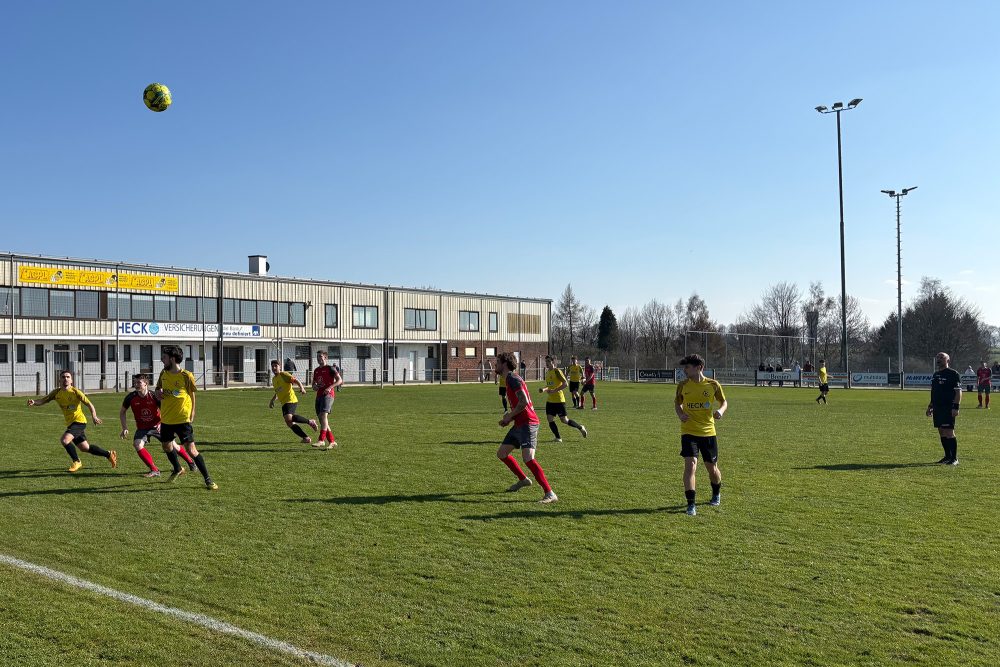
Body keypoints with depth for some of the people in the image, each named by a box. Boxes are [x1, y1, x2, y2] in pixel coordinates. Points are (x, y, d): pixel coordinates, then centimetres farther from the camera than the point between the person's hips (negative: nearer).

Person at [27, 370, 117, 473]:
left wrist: (94, 417, -27)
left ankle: (76, 462, -4)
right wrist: (34, 402, -24)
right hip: (70, 423, 7)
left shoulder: (75, 392, -12)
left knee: (64, 440, -25)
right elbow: (43, 401, -1)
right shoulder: (57, 392, 3)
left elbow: (89, 404, -12)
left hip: (79, 421, -7)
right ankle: (109, 454, 33)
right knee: (85, 448, 14)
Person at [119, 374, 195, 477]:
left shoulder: (154, 396, -20)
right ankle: (154, 470, -19)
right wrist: (125, 428, -7)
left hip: (157, 426, -2)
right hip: (142, 428, 2)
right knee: (137, 444, -25)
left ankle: (190, 461, 31)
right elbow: (122, 412, 3)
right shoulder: (131, 397, -14)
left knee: (173, 446, 5)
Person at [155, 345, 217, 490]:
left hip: (182, 419, -6)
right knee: (167, 446, 20)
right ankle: (177, 469, 47)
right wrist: (158, 393, -4)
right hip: (166, 419, 6)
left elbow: (193, 397, -2)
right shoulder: (163, 373, 3)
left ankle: (208, 479, -2)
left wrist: (191, 417, -4)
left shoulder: (186, 376, -12)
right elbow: (158, 389, 20)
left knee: (191, 449, -10)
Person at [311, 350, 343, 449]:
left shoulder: (330, 368, -1)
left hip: (328, 394, -8)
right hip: (319, 395, 8)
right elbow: (314, 383, 29)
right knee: (321, 419, 4)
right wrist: (314, 386, 5)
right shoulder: (316, 370, 19)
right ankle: (332, 441, 11)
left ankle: (321, 440, -29)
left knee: (323, 415, -23)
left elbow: (340, 380, -7)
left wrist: (330, 387, -19)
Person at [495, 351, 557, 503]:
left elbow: (524, 402, -25)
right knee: (501, 453, 17)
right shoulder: (509, 380, 18)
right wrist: (509, 415, 9)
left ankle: (550, 494, -21)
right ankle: (523, 479, 32)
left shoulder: (513, 379, -14)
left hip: (527, 424, -11)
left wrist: (509, 416, -13)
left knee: (528, 458, -22)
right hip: (519, 425, 11)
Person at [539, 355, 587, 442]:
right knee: (550, 419, -2)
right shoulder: (547, 373, 13)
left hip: (559, 400, -8)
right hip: (550, 400, 8)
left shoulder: (557, 371, -11)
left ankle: (581, 427, 19)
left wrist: (554, 390, -24)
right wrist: (543, 389, 5)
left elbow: (565, 384, -18)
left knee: (564, 420, -2)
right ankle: (558, 438, 7)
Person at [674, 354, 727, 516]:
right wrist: (680, 414, -5)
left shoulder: (713, 385, -3)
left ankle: (716, 494, 43)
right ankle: (691, 505, -10)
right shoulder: (683, 385, 0)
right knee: (690, 464, -16)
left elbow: (724, 402, 11)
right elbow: (677, 403, 16)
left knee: (712, 468, 11)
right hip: (689, 431, 0)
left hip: (708, 432, 0)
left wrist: (721, 410, -11)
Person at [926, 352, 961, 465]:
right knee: (941, 432, 10)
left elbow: (958, 392, -11)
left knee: (949, 432, -9)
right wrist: (930, 406, 22)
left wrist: (956, 407, -18)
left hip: (948, 408, -8)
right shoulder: (936, 374, 18)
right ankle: (948, 456, 18)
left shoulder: (953, 374, -7)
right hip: (937, 408, 8)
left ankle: (954, 458, -3)